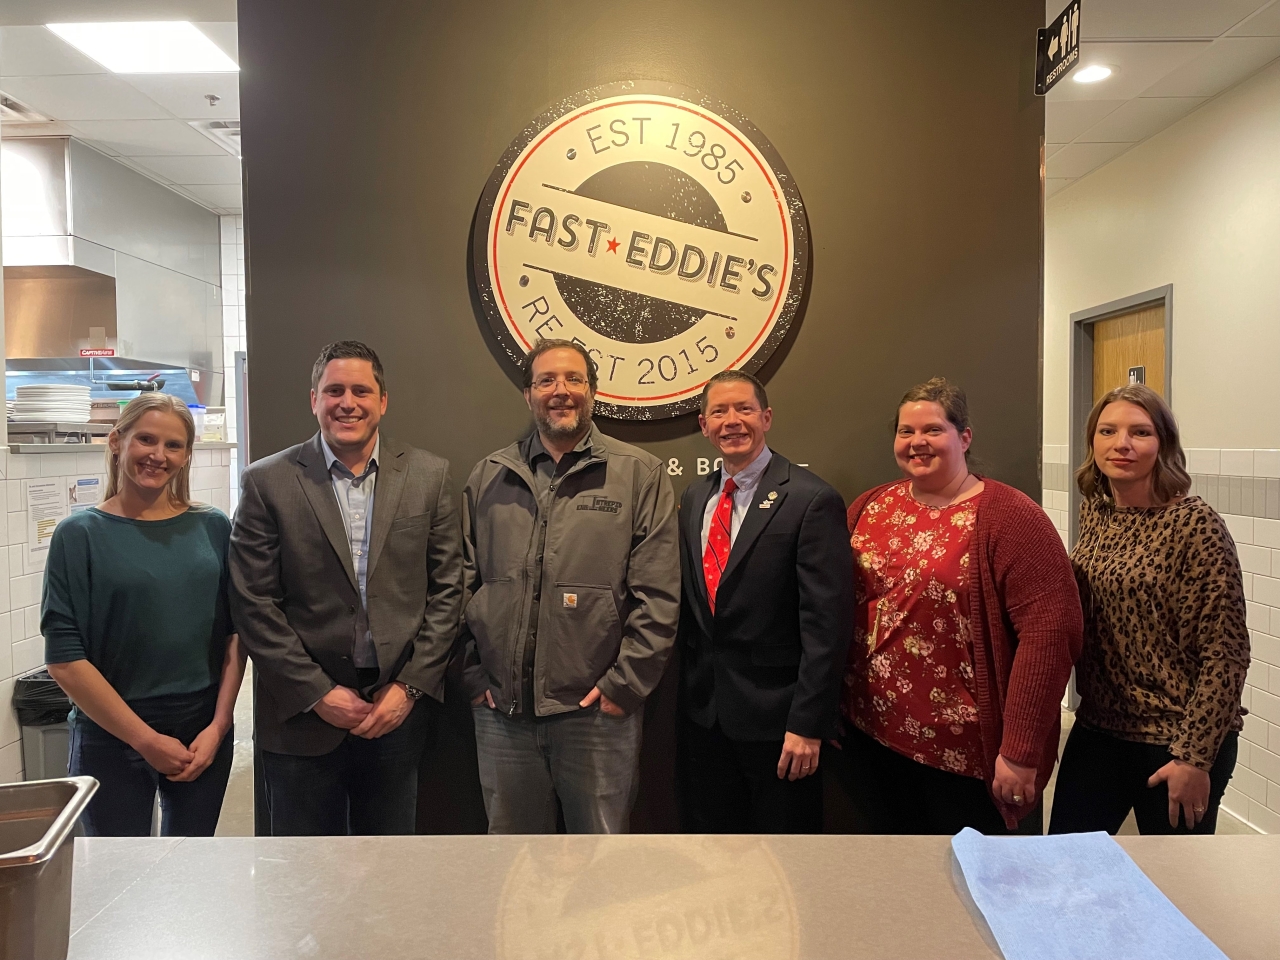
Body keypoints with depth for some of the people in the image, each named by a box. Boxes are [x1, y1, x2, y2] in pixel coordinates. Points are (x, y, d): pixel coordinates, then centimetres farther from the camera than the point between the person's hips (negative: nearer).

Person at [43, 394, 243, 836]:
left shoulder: (213, 527, 1)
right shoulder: (80, 534, -6)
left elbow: (236, 633, 2)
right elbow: (64, 657, -9)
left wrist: (218, 726, -7)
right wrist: (145, 739, -12)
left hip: (204, 736, 2)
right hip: (111, 740, -2)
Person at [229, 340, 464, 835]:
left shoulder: (429, 475, 2)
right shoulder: (267, 482, -3)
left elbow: (446, 590, 2)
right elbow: (255, 603, -5)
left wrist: (410, 687, -4)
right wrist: (318, 694, -9)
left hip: (399, 708, 1)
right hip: (302, 716, -1)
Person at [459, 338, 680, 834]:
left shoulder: (640, 473, -1)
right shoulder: (489, 477, 9)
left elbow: (658, 593, -5)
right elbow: (464, 583, 10)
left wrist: (625, 683, -9)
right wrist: (473, 675, 4)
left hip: (597, 709, -3)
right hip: (501, 709, 3)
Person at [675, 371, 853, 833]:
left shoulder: (811, 500, -13)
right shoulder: (694, 498, 8)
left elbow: (826, 622, -16)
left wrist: (808, 724, -17)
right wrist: (690, 688, 9)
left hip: (776, 717, -5)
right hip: (703, 713, 6)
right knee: (708, 830, 18)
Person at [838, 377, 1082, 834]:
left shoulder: (1006, 517, -12)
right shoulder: (870, 507, 4)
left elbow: (1050, 629, -19)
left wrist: (1020, 750, -20)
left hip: (962, 754, -5)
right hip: (869, 733, 5)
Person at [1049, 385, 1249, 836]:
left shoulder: (1195, 524, -16)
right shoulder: (1093, 513, 2)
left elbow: (1225, 654, -15)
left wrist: (1195, 756, -16)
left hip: (1176, 742, -5)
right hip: (1097, 729, 5)